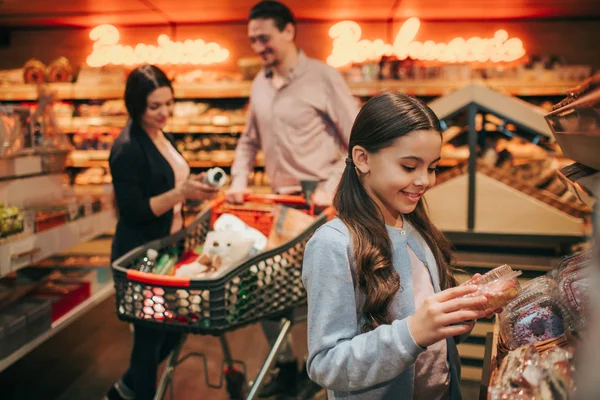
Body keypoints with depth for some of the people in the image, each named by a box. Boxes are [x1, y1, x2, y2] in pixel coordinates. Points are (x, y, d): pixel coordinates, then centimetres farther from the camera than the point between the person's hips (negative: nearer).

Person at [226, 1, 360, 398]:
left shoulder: (323, 77, -9)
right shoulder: (260, 83, 9)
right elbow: (249, 141, 20)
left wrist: (331, 188, -18)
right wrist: (239, 181, 5)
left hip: (318, 204, -6)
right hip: (278, 202, 6)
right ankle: (286, 366, 25)